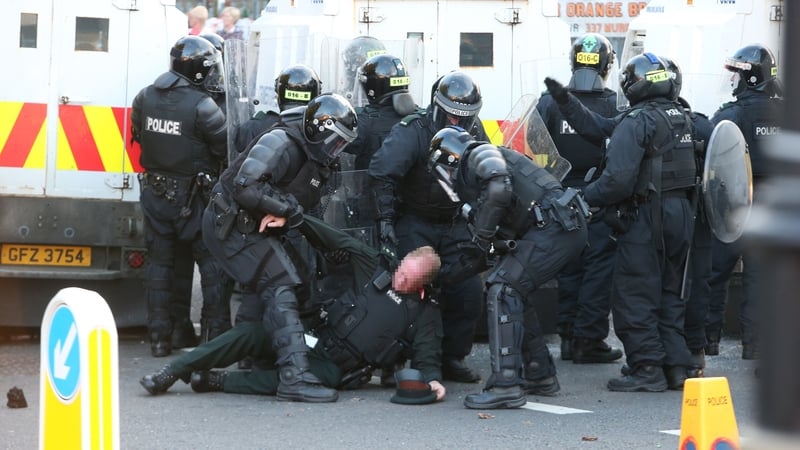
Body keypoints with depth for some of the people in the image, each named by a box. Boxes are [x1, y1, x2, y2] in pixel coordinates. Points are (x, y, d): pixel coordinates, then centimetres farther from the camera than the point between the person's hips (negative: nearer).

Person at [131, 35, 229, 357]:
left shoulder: (145, 98, 0)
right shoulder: (202, 106, -18)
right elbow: (226, 147, -12)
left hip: (154, 194, 5)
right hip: (190, 197, -5)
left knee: (159, 261, 11)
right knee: (210, 260, 7)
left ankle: (158, 336, 11)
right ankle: (219, 331, 7)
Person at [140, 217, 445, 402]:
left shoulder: (426, 314, 4)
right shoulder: (375, 267, 9)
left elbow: (426, 356, -3)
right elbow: (335, 241, 5)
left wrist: (432, 379, -27)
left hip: (336, 368, -4)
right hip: (315, 338, 4)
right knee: (250, 332, -19)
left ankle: (213, 381, -31)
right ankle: (172, 372, -20)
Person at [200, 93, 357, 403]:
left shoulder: (316, 163, 11)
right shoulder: (283, 145, -20)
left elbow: (303, 206, 13)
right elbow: (246, 187, -31)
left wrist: (287, 216, -9)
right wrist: (289, 208, -23)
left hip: (261, 227, 10)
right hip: (231, 224, -10)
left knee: (298, 282, 13)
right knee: (280, 289, -20)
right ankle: (295, 377, -28)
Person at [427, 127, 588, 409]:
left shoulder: (479, 155, 1)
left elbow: (500, 189, -21)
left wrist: (483, 232, -10)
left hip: (554, 225, -10)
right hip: (567, 227, 10)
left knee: (503, 290, -12)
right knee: (516, 292, 19)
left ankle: (506, 385, -17)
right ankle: (540, 375, 27)